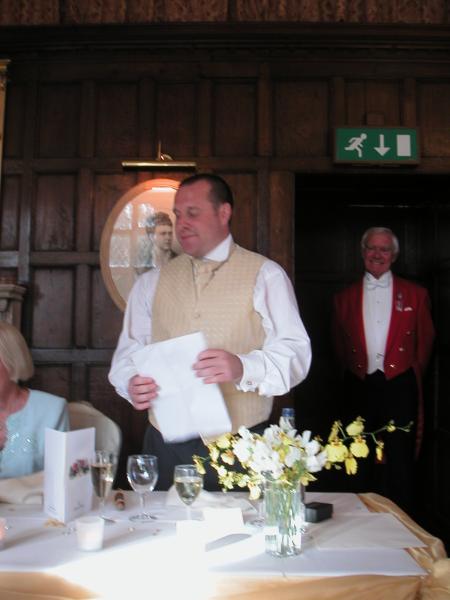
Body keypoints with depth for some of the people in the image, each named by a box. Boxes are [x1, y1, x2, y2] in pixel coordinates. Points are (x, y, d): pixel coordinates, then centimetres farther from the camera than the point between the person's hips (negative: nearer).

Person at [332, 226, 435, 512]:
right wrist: (355, 370, 12)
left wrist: (413, 374, 11)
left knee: (400, 460, 1)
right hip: (360, 387, 2)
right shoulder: (345, 297, 6)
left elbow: (425, 341, 10)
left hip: (399, 386, -1)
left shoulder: (416, 294, 4)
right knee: (363, 460, 10)